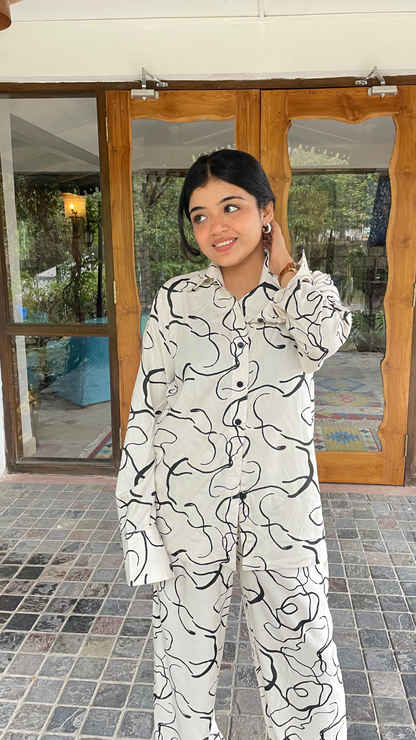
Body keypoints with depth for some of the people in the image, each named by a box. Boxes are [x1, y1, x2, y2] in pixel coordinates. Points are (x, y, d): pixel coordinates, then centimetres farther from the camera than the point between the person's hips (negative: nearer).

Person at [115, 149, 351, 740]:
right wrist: (138, 514, -4)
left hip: (284, 507, 0)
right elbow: (146, 410, -2)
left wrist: (280, 265, -7)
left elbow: (325, 338, -22)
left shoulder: (310, 290, 2)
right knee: (187, 651, 16)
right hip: (190, 506, 0)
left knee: (301, 649, 14)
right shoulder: (176, 299, -1)